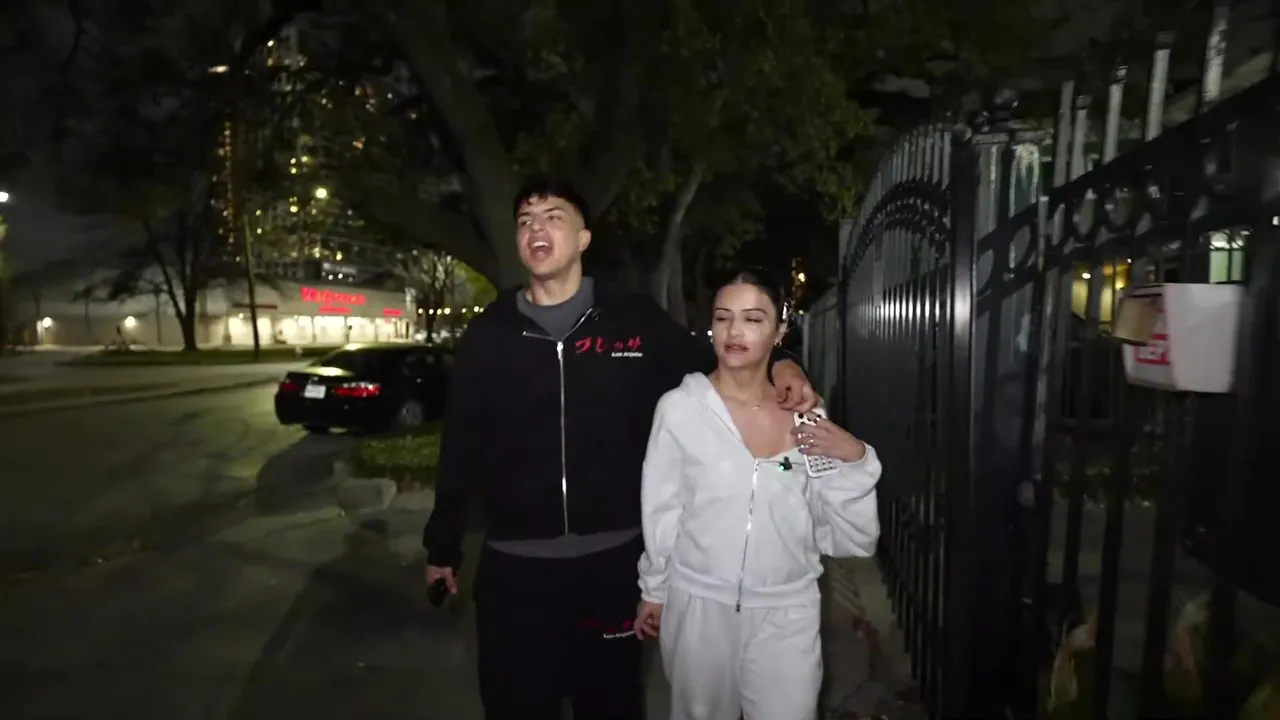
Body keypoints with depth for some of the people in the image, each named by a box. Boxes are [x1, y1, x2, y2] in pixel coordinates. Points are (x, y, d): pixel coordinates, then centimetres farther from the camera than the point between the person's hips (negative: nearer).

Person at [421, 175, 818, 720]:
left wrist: (777, 365, -12)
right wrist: (442, 546, 10)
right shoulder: (488, 334, 0)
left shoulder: (635, 320, -3)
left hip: (613, 558, 0)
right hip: (514, 566, 1)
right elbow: (460, 447, 4)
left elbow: (709, 368, 8)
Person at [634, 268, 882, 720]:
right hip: (698, 604, -1)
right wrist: (653, 590, 10)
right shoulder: (679, 408, -10)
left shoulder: (807, 419, -4)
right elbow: (662, 510, 1)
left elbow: (852, 539, -2)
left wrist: (854, 460, -16)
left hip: (787, 611, 1)